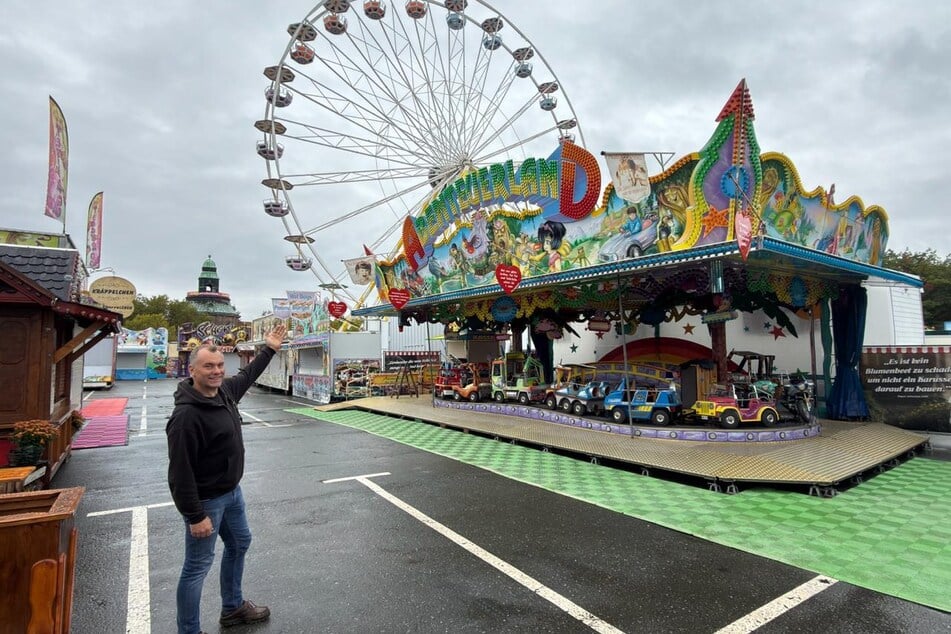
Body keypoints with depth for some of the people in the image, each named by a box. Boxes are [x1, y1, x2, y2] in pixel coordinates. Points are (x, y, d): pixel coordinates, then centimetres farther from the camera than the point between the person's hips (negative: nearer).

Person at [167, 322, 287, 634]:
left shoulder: (225, 390, -3)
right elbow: (180, 473, -26)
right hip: (206, 501, -10)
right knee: (197, 567, 4)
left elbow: (247, 375, 21)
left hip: (232, 491, 10)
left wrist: (269, 349, 24)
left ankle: (233, 608, 43)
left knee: (239, 544, 23)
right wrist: (195, 516, -23)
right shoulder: (186, 416, -28)